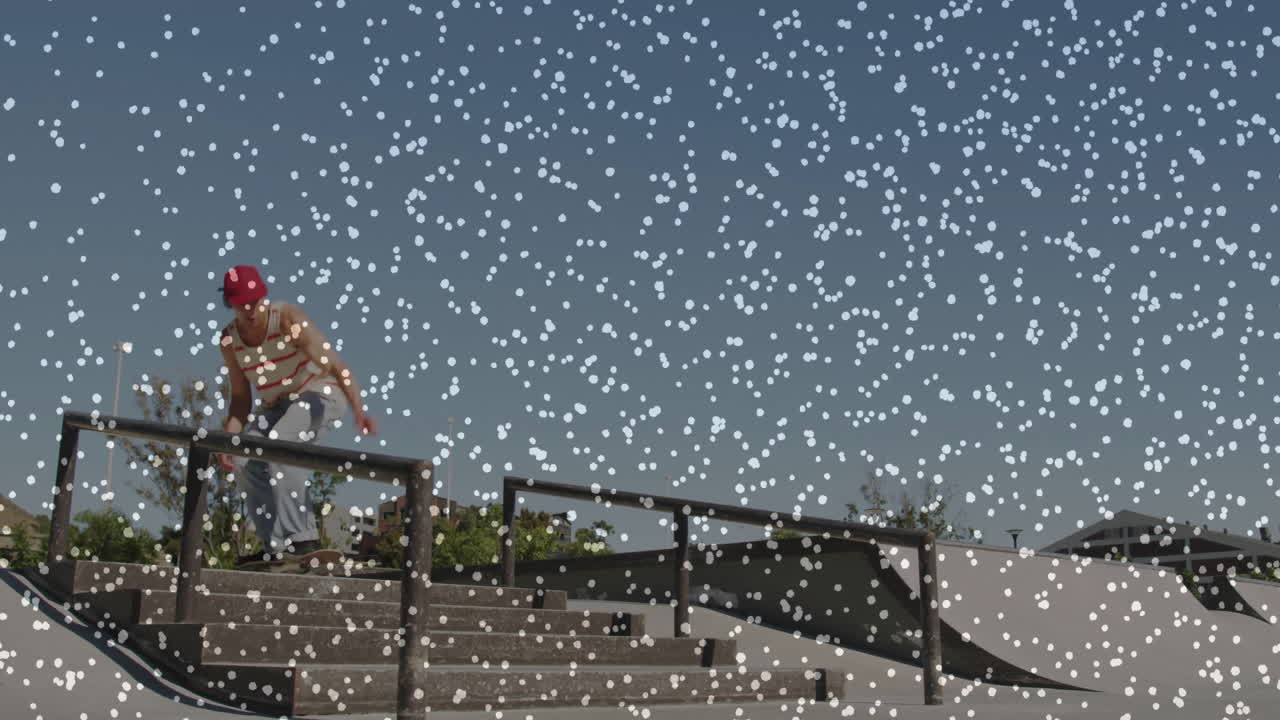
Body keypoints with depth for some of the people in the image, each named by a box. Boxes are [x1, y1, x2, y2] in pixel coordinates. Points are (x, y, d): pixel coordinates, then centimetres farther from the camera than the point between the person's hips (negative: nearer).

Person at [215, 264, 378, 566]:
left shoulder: (287, 319, -22)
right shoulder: (229, 339, -3)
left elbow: (336, 366, -29)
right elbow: (241, 397, 5)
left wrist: (358, 410, -42)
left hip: (320, 393, -6)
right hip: (279, 405, 7)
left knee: (278, 443, -30)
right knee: (249, 458, -14)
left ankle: (300, 538, -25)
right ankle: (277, 548, -4)